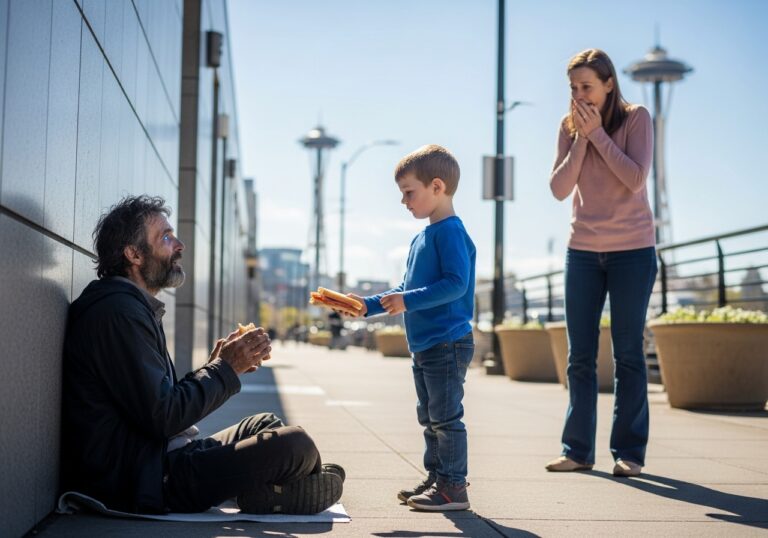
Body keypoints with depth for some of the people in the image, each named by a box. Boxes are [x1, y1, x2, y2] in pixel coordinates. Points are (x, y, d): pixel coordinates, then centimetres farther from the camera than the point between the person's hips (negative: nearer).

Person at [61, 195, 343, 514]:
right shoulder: (119, 311, -17)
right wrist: (225, 368, -10)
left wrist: (219, 364, 4)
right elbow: (161, 418, -22)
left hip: (158, 458, 11)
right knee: (295, 444, -15)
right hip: (147, 479, -11)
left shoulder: (135, 307, 16)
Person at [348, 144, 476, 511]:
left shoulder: (450, 231, -13)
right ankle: (436, 478, 26)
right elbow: (407, 290, 23)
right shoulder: (421, 238, 17)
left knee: (446, 418, -5)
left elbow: (456, 284, -23)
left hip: (447, 344, -10)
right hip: (424, 346, 10)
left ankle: (454, 487, 2)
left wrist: (409, 300, -27)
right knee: (430, 419, 16)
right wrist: (369, 305, 15)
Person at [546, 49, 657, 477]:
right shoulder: (570, 126, 4)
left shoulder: (636, 119, -5)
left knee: (628, 353, 1)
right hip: (583, 250, 3)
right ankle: (578, 450, 11)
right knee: (581, 356, 4)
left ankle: (630, 451, 7)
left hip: (632, 249, -3)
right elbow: (560, 189, -4)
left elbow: (636, 179, -16)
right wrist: (581, 138, -12)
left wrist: (598, 133, -16)